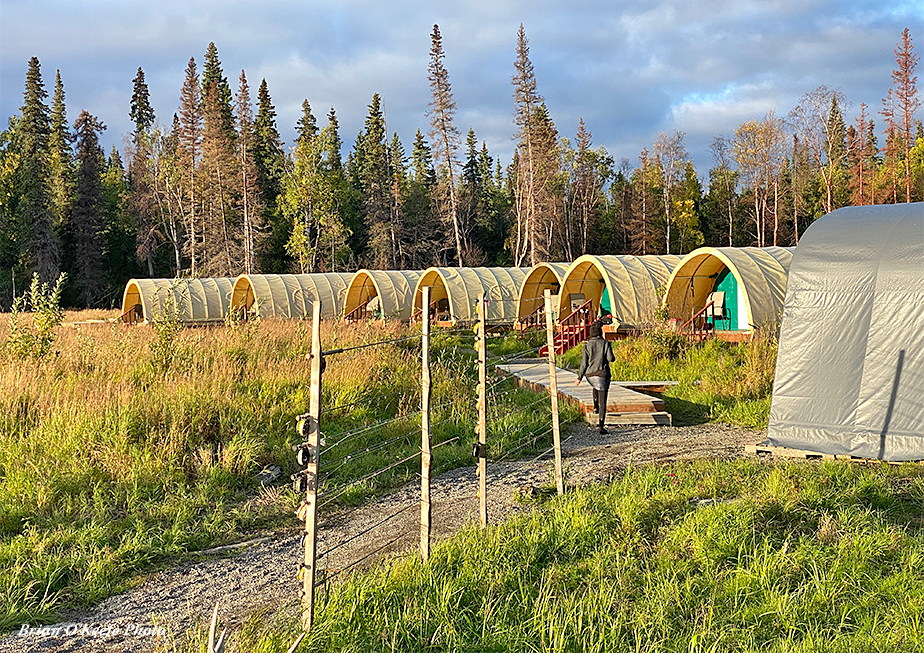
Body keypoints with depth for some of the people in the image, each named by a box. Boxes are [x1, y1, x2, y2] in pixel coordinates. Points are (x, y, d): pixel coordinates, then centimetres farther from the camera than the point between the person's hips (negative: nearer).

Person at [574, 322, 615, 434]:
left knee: (596, 387, 40)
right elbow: (610, 358, -11)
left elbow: (584, 363, -3)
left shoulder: (587, 345, 1)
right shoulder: (606, 343, -3)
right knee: (603, 402, 1)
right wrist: (613, 357, 13)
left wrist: (579, 377, 3)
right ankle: (601, 426, -7)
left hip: (590, 375, 3)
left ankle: (595, 406, 28)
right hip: (602, 374, -3)